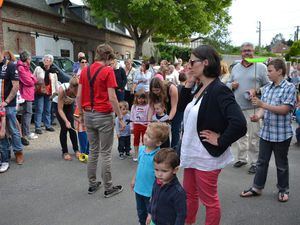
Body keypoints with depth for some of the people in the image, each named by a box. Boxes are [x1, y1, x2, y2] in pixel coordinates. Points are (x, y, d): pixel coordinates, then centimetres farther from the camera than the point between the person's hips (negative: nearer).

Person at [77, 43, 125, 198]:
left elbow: (79, 96, 7)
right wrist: (120, 118, -9)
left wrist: (81, 114, 17)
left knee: (93, 151, 17)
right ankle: (108, 188, 14)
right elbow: (112, 98, -15)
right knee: (105, 153, 3)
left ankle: (92, 185, 26)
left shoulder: (85, 70, 7)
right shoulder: (108, 71, -10)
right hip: (104, 116, -6)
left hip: (88, 115, 6)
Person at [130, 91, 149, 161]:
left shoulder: (147, 106, -6)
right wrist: (132, 127, 5)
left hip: (145, 125, -2)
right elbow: (132, 117, 6)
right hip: (136, 125, 3)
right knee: (136, 139, 10)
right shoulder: (134, 106, 2)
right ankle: (136, 154, 20)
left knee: (145, 140, 7)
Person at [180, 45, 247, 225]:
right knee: (189, 194, 23)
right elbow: (185, 107, 17)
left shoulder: (219, 90, -22)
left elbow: (239, 123, -31)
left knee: (209, 200, 10)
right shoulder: (200, 88, 4)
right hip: (192, 153, 9)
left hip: (207, 156, -9)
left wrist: (220, 141, -19)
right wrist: (188, 84, 4)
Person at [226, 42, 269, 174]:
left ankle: (254, 162, 12)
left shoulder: (260, 67, 0)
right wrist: (231, 85, -3)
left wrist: (256, 91, -17)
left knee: (253, 136, -2)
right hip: (237, 107, 4)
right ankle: (242, 158, 28)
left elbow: (267, 86, -2)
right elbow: (228, 83, 19)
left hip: (253, 107, -4)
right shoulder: (235, 68, 13)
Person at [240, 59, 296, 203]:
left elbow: (285, 109, -20)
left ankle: (283, 190, 30)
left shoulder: (289, 88, -11)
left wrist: (263, 104, -25)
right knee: (262, 162, 14)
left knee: (281, 164, 12)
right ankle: (257, 188, 27)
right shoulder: (267, 88, 5)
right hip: (266, 132, 5)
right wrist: (258, 115, -17)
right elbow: (263, 107, 4)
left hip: (282, 134, -5)